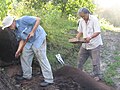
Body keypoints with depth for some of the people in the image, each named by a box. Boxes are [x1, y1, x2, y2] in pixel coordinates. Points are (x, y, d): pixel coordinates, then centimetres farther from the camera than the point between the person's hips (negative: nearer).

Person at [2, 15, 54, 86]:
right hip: (30, 42, 9)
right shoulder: (16, 31, 6)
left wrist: (32, 32, -23)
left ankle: (49, 80, 2)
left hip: (38, 39, -9)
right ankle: (27, 75, 28)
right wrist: (18, 51, -2)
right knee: (24, 57, 12)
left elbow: (38, 19, -22)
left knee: (42, 59, -6)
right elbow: (22, 40, 10)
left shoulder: (23, 20, -20)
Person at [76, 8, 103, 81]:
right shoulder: (81, 21, 2)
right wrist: (76, 38, -8)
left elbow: (97, 32, -22)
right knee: (80, 58, 14)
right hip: (85, 44, 7)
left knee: (95, 61, -3)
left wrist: (90, 37, -36)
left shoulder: (94, 19, -17)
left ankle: (97, 76, 12)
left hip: (94, 44, -6)